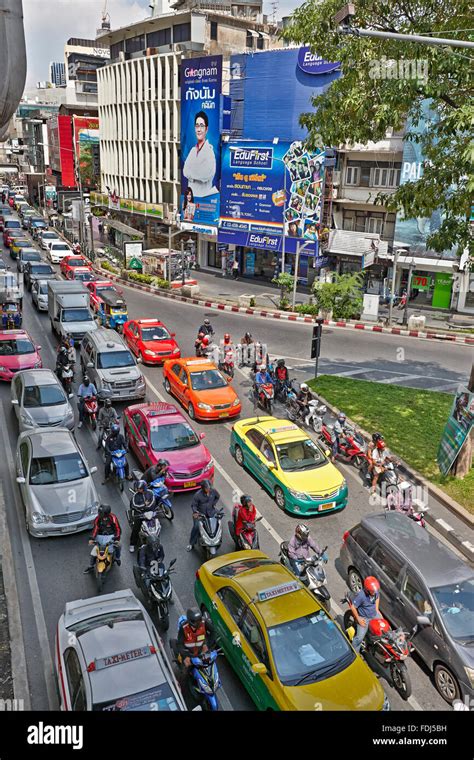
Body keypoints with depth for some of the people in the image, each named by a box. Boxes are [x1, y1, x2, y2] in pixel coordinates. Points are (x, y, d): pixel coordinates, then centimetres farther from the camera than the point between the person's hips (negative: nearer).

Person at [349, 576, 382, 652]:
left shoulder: (376, 591, -14)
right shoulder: (361, 596, -33)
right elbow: (353, 607, -23)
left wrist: (376, 609, 6)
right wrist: (358, 619, -16)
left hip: (374, 614, 6)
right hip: (364, 618, -6)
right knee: (360, 637, -14)